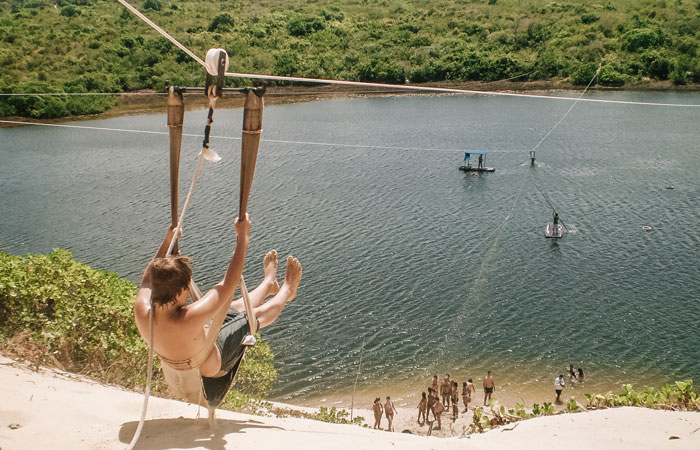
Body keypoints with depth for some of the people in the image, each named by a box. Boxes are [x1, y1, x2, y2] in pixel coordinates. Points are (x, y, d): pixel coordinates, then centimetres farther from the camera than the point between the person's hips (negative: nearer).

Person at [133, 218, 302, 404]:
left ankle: (270, 284, 48)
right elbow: (230, 282, -39)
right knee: (253, 316, 14)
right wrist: (242, 236, -33)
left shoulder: (141, 310, -29)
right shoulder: (188, 320, -47)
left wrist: (167, 241, 1)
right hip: (213, 368, -6)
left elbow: (147, 279, -3)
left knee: (235, 308, 21)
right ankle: (287, 291, 42)